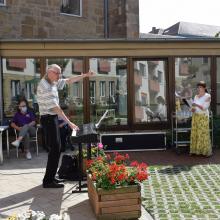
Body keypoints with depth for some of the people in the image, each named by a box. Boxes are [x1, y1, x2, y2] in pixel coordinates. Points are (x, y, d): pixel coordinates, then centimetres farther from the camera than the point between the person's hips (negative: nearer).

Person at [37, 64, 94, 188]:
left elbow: (69, 81, 20)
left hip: (52, 118, 10)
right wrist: (69, 123, -23)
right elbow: (56, 107, -24)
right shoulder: (45, 87, -21)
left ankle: (51, 177, 21)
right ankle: (48, 181, -3)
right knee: (55, 149, -9)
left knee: (55, 148, 13)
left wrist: (86, 75, 16)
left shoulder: (53, 82, 8)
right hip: (48, 119, -10)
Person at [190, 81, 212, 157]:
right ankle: (195, 150, 7)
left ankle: (205, 151, 0)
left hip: (203, 117, -5)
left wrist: (197, 105, -21)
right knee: (195, 133, 2)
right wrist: (192, 109, -8)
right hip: (195, 116, 5)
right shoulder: (196, 96, 14)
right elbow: (193, 107, 13)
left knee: (203, 134, -6)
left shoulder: (207, 96, -2)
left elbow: (205, 107, -11)